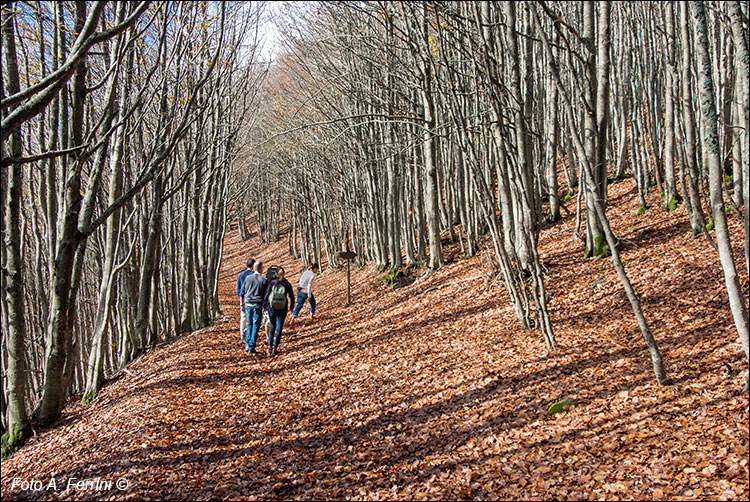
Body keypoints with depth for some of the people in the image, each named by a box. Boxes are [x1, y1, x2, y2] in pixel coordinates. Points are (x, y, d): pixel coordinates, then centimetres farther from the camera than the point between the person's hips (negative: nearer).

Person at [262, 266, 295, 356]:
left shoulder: (272, 283, -8)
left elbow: (266, 295, -6)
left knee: (272, 326, 19)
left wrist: (264, 305, 7)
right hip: (282, 309, 0)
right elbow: (291, 297, 0)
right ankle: (274, 349, 7)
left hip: (272, 308, 1)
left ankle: (270, 347, 10)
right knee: (279, 329, 9)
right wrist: (291, 307, 16)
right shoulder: (287, 284, -7)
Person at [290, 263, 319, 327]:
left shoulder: (305, 272, 8)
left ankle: (292, 321, -4)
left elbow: (300, 281, 17)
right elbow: (309, 285, -23)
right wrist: (309, 295, -22)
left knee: (299, 306, 10)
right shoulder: (312, 275, -14)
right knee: (313, 303, 24)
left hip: (300, 292, 6)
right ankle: (312, 316, 39)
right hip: (307, 292, -6)